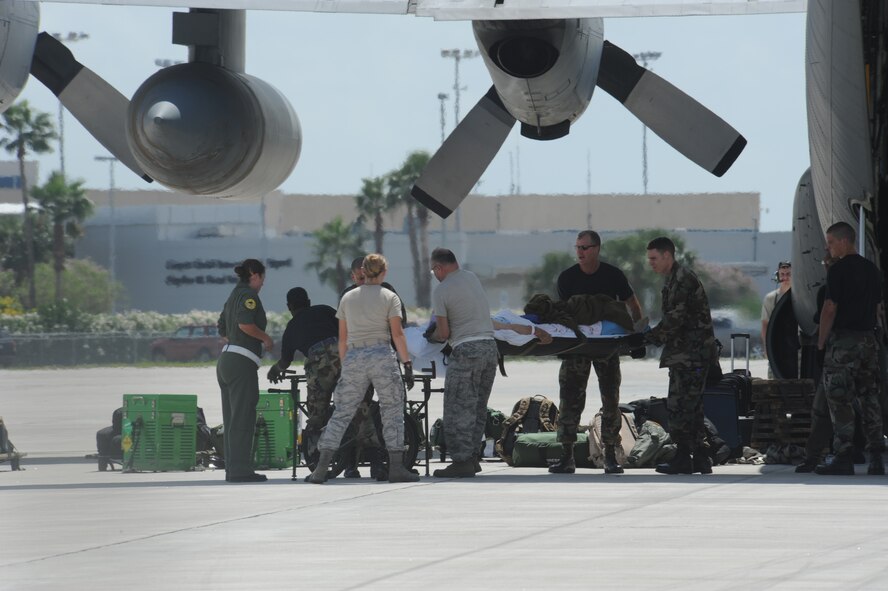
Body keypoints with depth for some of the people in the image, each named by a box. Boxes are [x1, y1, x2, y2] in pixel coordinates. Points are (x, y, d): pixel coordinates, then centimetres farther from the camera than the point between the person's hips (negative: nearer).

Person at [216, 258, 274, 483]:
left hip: (226, 361, 10)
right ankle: (240, 470, -12)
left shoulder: (234, 296, 20)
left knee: (232, 419, 10)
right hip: (242, 362, -10)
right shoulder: (248, 295, -8)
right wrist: (266, 338, -8)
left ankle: (232, 469, 10)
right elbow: (245, 323, -23)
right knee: (243, 418, -9)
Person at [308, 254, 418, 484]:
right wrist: (407, 363, -3)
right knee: (392, 411, 4)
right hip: (382, 357, -3)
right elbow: (397, 334, -5)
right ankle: (396, 467, -3)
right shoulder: (390, 297, 3)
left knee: (342, 413, 6)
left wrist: (344, 366, 19)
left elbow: (342, 338, 13)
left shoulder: (347, 298, 12)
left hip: (353, 358, 3)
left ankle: (321, 468, -2)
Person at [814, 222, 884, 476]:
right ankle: (875, 459, 6)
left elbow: (830, 308, -13)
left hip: (843, 340, -7)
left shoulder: (838, 270, -11)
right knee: (870, 399, 8)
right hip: (868, 340, 7)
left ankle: (843, 458, -10)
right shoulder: (872, 270, 13)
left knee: (839, 400, -6)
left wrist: (821, 341, -5)